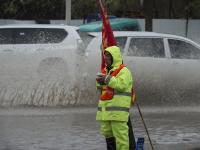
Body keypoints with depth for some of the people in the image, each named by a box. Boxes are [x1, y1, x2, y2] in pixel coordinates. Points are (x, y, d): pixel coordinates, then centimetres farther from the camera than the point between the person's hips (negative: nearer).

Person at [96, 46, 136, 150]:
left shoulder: (124, 71, -6)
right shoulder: (107, 71, 21)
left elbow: (122, 84, -23)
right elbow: (101, 88, 25)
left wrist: (107, 79, -22)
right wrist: (100, 82, 3)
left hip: (118, 111, -9)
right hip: (105, 111, 9)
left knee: (120, 135, -10)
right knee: (107, 133, 12)